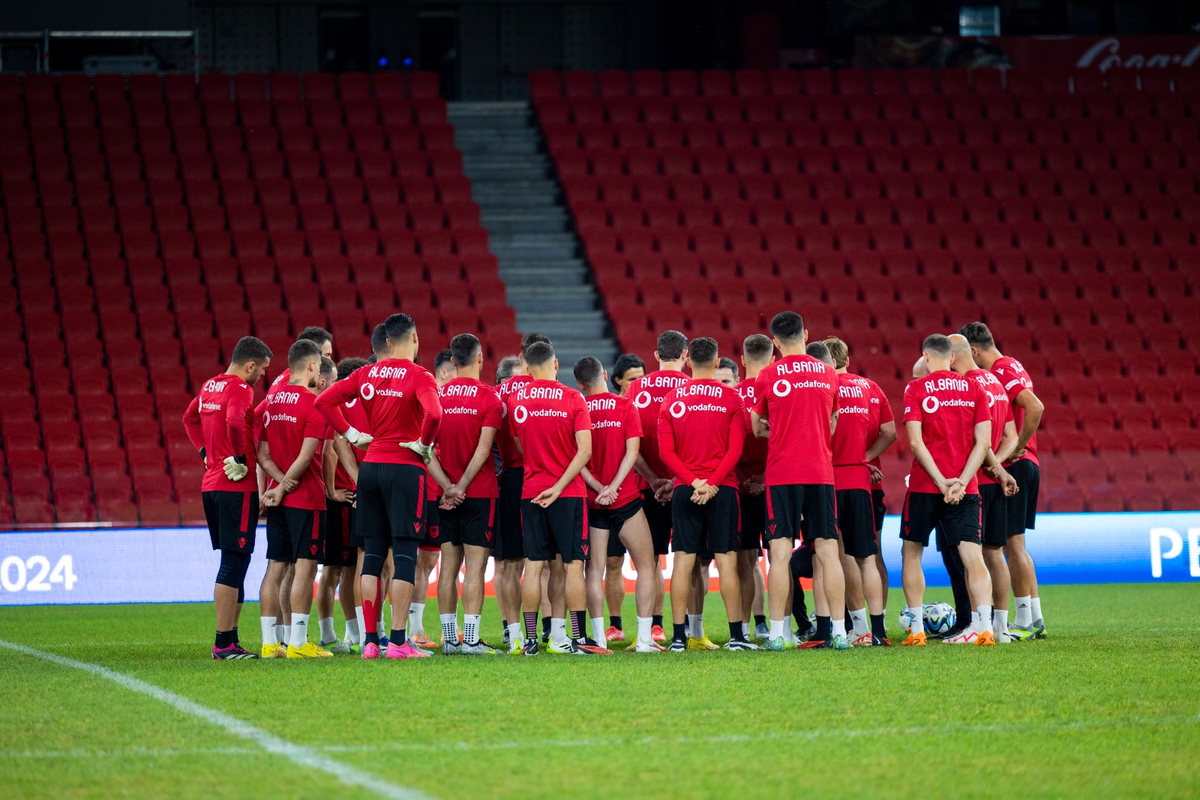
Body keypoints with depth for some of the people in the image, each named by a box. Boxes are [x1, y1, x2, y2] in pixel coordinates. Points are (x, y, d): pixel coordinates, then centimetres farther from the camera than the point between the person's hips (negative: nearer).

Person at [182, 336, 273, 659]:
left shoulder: (210, 386, 14)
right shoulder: (240, 390, -14)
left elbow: (189, 418, 30)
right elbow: (234, 423, -32)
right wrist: (240, 458, -18)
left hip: (211, 484, 9)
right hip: (237, 487, -9)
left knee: (233, 562, 15)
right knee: (235, 562, -6)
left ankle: (230, 639, 17)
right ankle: (224, 644, -8)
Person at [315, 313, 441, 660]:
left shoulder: (368, 374, 7)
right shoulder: (419, 377, -10)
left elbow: (324, 400, 5)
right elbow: (433, 413, -27)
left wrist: (350, 433, 10)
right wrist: (424, 444, -10)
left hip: (370, 466, 6)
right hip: (405, 468, -6)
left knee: (373, 554, 9)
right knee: (405, 554, -3)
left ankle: (370, 640, 8)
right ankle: (398, 641, -7)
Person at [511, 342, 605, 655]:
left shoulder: (516, 401, 3)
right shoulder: (573, 399, -5)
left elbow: (521, 448, 11)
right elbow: (585, 450, -12)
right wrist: (559, 485, -11)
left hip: (531, 491, 3)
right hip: (568, 493, -3)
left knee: (533, 566, 5)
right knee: (573, 565, 0)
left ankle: (530, 639, 3)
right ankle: (579, 639, -2)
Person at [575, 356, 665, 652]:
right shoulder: (626, 406, -3)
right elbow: (632, 452, -10)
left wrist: (599, 487, -9)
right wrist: (613, 486, -13)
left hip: (592, 502, 2)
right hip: (626, 500, -2)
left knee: (595, 569, 6)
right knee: (646, 566, 7)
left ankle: (599, 638, -1)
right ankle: (644, 638, -1)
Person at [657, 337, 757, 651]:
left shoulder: (672, 399, 5)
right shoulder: (732, 398, 0)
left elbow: (666, 451, -2)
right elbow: (735, 449, -8)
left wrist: (692, 481, -7)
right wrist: (712, 482, -10)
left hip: (684, 489, 2)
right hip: (722, 489, -2)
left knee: (683, 561, 2)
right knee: (726, 559, 0)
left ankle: (679, 636, 0)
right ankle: (736, 635, -1)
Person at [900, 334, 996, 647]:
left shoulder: (916, 390, -2)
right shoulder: (974, 389, 6)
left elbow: (916, 442, -11)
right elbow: (983, 442, 0)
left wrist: (942, 482, -11)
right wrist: (961, 482, -5)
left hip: (925, 485, -2)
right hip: (966, 488, 2)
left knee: (911, 553, 13)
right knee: (973, 557, -2)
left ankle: (917, 629, 9)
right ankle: (984, 626, -17)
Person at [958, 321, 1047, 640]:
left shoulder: (1001, 372, -14)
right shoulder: (1012, 367, 16)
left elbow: (1035, 407, -27)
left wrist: (1018, 447, -19)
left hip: (1012, 467, -10)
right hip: (1026, 466, 10)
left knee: (1012, 545, -6)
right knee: (1015, 545, 14)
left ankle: (1024, 622, -4)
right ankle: (1035, 620, 15)